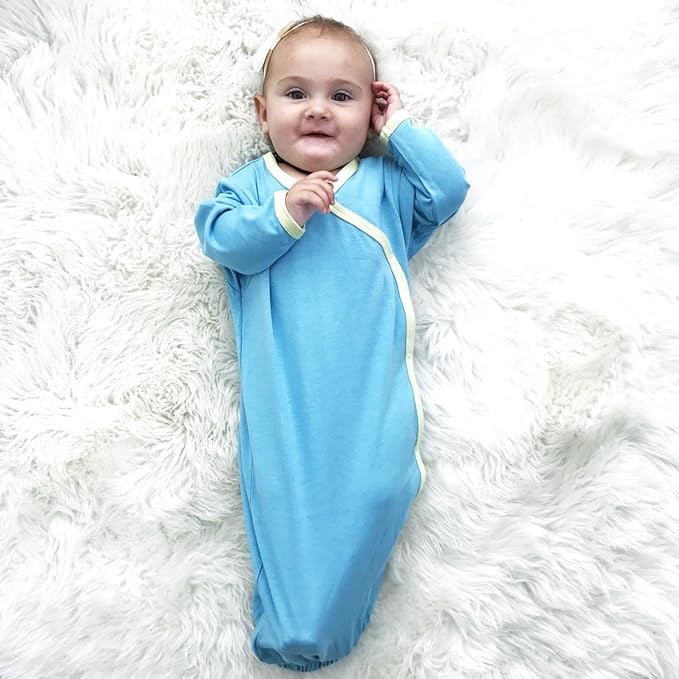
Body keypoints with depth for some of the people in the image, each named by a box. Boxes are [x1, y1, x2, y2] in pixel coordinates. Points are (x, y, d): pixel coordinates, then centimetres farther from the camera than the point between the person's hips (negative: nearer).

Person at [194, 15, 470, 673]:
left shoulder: (386, 182, 22)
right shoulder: (249, 184, 19)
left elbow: (449, 189, 10)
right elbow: (221, 238, 2)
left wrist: (400, 129, 15)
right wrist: (285, 212, -12)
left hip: (371, 382, 1)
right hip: (281, 389, 0)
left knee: (374, 485, -17)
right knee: (281, 490, -14)